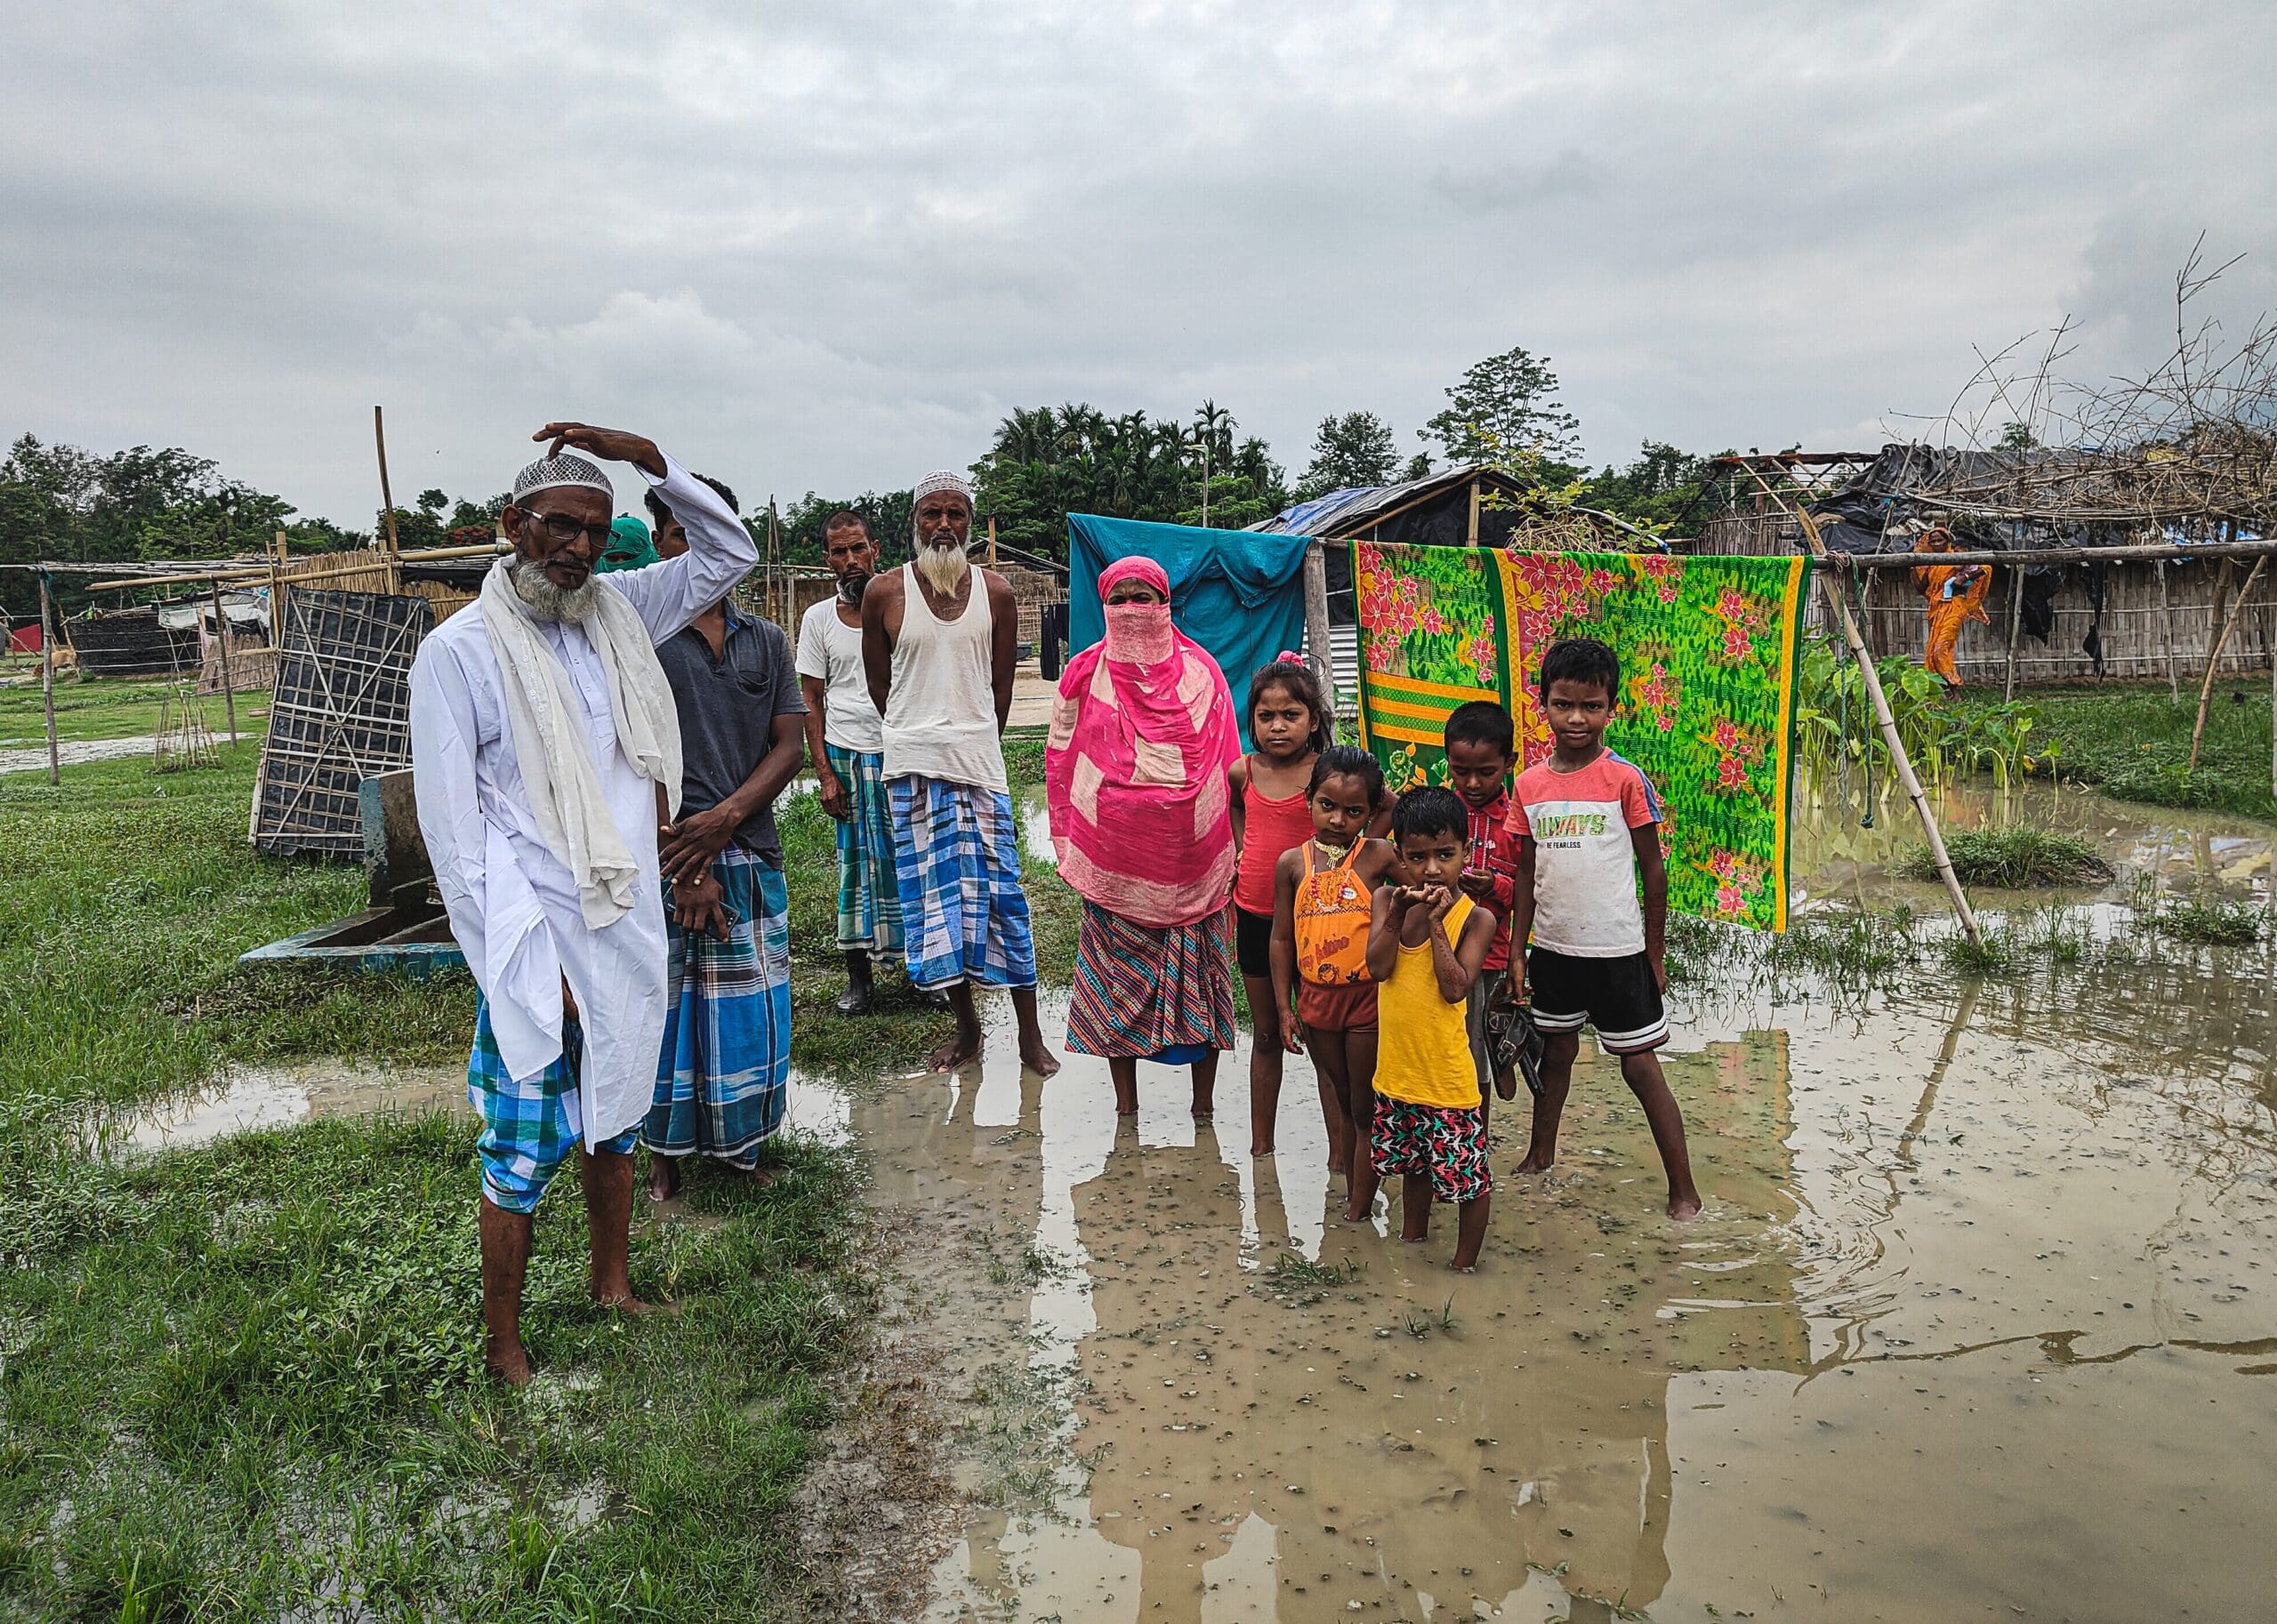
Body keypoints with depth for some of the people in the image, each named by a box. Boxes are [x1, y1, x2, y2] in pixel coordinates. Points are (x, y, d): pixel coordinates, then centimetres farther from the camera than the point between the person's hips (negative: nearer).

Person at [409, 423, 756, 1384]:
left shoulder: (616, 614, 5)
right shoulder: (460, 649, -10)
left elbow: (731, 550, 12)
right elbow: (451, 828, -12)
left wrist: (645, 456, -3)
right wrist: (519, 964, -14)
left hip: (631, 930, 6)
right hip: (535, 944, -6)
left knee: (614, 1120, 20)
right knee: (522, 1153, 2)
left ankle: (612, 1283, 39)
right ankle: (503, 1345, 20)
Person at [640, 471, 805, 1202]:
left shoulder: (766, 641, 11)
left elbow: (788, 747, 5)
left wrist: (724, 818, -12)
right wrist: (684, 864, -14)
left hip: (750, 853, 3)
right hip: (664, 856, -3)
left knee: (749, 1011, 9)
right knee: (664, 1007, 4)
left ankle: (739, 1142, 26)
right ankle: (665, 1153, 19)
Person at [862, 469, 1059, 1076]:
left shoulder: (996, 593, 5)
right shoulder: (884, 592, 0)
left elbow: (1001, 685, 12)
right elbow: (878, 684, 8)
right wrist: (923, 736, 12)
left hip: (980, 762, 0)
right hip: (912, 764, 0)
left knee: (999, 891, 0)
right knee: (932, 896, 4)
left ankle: (1030, 1034, 7)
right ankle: (967, 1029, 16)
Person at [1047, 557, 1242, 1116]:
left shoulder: (1201, 670, 5)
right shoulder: (1085, 674, 5)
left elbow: (1228, 763, 9)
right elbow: (1061, 761, 9)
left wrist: (1232, 850, 6)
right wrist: (1071, 848, 5)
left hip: (1191, 856, 0)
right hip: (1112, 860, 0)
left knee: (1199, 973, 4)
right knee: (1115, 975, 5)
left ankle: (1203, 1105, 16)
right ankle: (1125, 1102, 18)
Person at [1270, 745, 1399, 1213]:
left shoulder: (1379, 856, -8)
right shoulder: (1293, 863, -1)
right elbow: (1282, 939, 4)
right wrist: (1285, 1008, 4)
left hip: (1367, 996, -3)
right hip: (1316, 997, 3)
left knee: (1365, 1104, 8)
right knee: (1339, 1097, 18)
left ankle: (1362, 1192, 24)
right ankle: (1349, 1184, 32)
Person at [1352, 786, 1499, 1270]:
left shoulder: (1475, 917, -13)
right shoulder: (1386, 900, -2)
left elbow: (1455, 988, -22)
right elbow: (1378, 968, -13)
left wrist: (1436, 922, -22)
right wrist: (1398, 913, -23)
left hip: (1446, 1071, -5)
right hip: (1397, 1066, 5)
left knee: (1467, 1174, 4)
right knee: (1412, 1163, 25)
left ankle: (1465, 1266, 24)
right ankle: (1412, 1245, 45)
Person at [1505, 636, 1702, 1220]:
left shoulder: (1626, 779, -10)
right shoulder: (1529, 785, 1)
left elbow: (1653, 868, -4)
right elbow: (1526, 874, 7)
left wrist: (1656, 955, -2)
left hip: (1616, 951, -4)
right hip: (1552, 948, 4)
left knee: (1640, 1067, 1)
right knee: (1556, 1050, 21)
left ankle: (1683, 1187, 12)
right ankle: (1541, 1155, 39)